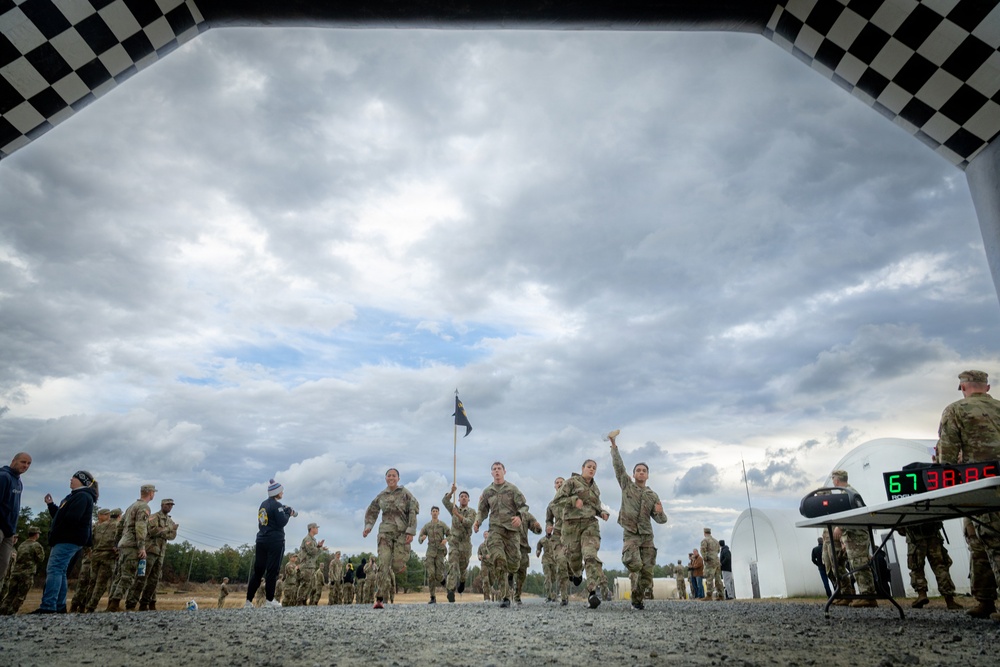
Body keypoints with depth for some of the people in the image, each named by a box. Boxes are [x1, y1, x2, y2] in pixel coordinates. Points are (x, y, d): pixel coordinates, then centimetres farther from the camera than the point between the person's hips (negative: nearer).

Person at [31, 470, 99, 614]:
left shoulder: (82, 496, -11)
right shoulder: (76, 496, 23)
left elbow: (71, 518, -22)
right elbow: (59, 516, 24)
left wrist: (55, 534, -10)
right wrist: (50, 505, 13)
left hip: (70, 539, -11)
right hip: (66, 538, 11)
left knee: (54, 570, -17)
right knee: (59, 571, 10)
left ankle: (48, 607, -23)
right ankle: (59, 607, 12)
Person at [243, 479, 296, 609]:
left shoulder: (263, 505, 15)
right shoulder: (276, 505, -11)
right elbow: (282, 522, -15)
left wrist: (286, 513, 16)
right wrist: (288, 512, 0)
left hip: (261, 540, 8)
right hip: (275, 541, -8)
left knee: (258, 570, 10)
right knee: (272, 571, -1)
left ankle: (248, 601, 9)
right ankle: (269, 600, 1)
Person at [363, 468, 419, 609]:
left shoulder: (405, 493, -2)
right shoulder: (381, 496, 8)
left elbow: (413, 512, -7)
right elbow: (372, 511, 21)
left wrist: (411, 532, -15)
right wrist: (368, 526, 4)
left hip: (402, 532, -2)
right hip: (385, 532, 2)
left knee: (397, 567, -6)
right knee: (384, 564, -12)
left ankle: (399, 563, 32)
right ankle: (380, 599, -10)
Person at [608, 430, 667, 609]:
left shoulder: (653, 496, 12)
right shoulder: (627, 485, 6)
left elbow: (661, 520, 11)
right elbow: (618, 466, -4)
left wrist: (660, 512, -14)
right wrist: (614, 445, -12)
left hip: (647, 535, 3)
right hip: (630, 534, -3)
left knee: (647, 571, 0)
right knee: (634, 563, -27)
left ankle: (637, 598, 15)